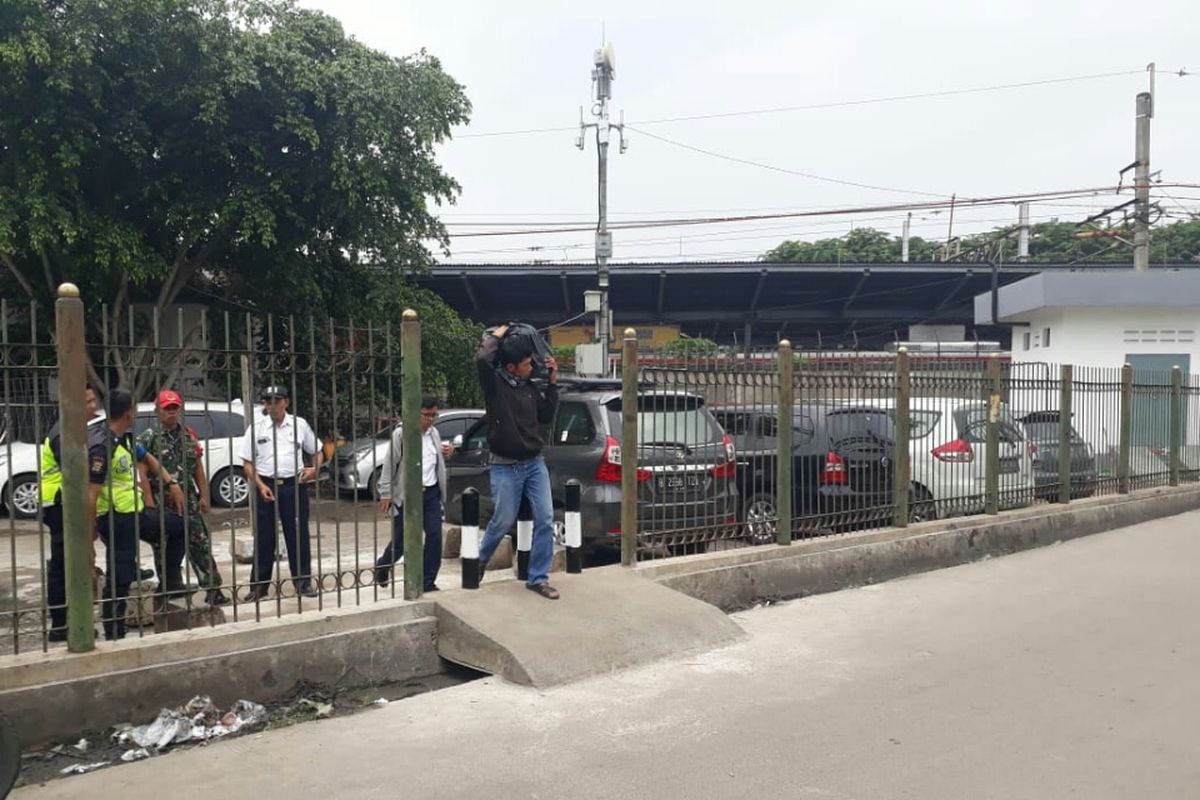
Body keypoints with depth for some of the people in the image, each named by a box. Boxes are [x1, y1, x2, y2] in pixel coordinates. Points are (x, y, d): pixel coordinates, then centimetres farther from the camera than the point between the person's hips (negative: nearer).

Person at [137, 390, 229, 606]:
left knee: (200, 543, 2)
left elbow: (198, 468, 13)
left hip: (188, 499, 4)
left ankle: (212, 588, 7)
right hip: (162, 502, -3)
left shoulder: (189, 436, 10)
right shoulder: (149, 438, -4)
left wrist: (203, 495, 8)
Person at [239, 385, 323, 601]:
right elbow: (247, 463, 4)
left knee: (298, 535, 5)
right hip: (266, 485, 0)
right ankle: (258, 585, 15)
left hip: (294, 485, 0)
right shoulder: (256, 428, 2)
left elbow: (316, 451, 14)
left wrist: (315, 468, -7)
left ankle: (303, 581, 16)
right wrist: (261, 486, -9)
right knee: (263, 537, 5)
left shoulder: (299, 424, 5)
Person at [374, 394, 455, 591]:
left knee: (435, 536, -3)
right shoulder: (401, 433, -9)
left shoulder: (434, 433, 10)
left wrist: (447, 452, 2)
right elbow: (389, 464, -8)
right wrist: (386, 493, -9)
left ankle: (428, 582, 8)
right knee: (401, 539, 5)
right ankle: (382, 567, 34)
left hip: (432, 493, 5)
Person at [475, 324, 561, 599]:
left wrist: (553, 383, 7)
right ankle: (479, 560, 36)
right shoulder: (495, 383, -10)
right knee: (503, 521, 5)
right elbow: (482, 359, -29)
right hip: (505, 467, -5)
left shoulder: (531, 387, 7)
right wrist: (496, 336, -11)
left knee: (545, 519, -3)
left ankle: (538, 578, 8)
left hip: (535, 463, 5)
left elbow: (546, 417, 12)